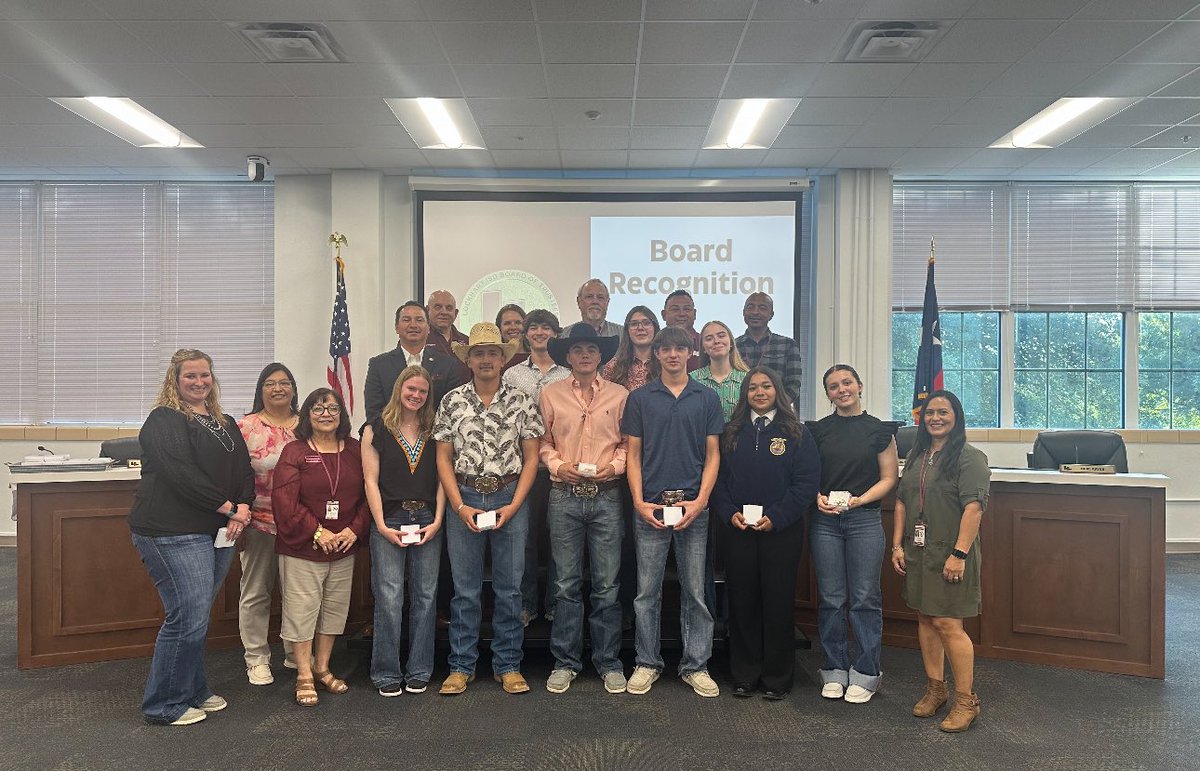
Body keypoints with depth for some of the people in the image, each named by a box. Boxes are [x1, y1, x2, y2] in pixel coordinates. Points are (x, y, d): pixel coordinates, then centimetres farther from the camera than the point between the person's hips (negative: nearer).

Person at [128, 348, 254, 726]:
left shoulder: (225, 424, 17)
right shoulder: (164, 419, -6)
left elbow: (245, 470, 12)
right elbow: (181, 473, -17)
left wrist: (243, 505, -8)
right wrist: (227, 507, -16)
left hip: (218, 531, 7)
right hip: (172, 533, -7)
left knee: (196, 616, 15)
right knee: (188, 617, -7)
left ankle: (193, 691, 29)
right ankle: (165, 705, 8)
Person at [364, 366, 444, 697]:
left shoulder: (433, 432, 11)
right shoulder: (376, 430, 4)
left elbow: (442, 479, 7)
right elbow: (371, 480, -1)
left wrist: (437, 521, -4)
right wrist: (381, 525, -9)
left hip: (427, 520, 3)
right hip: (390, 520, -2)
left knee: (425, 596, 5)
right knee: (389, 598, -3)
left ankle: (418, 671, 17)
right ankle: (387, 673, 10)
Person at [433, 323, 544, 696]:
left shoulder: (521, 401, 1)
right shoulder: (452, 401, 3)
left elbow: (531, 457, 1)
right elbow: (444, 458, 3)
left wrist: (514, 505, -8)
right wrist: (460, 507, -6)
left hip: (510, 498, 0)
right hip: (464, 498, 0)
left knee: (509, 587, 6)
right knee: (465, 589, 6)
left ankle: (508, 665, 19)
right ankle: (461, 666, 19)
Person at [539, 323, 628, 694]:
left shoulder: (619, 396, 7)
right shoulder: (550, 394, 7)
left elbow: (629, 444, 9)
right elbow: (543, 442, 10)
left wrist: (615, 466, -8)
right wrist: (557, 465, -8)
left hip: (606, 496, 0)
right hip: (565, 496, 0)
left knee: (607, 585, 4)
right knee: (567, 584, 5)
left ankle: (609, 663, 16)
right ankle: (565, 662, 17)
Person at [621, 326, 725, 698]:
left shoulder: (707, 398, 6)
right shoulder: (640, 398, 5)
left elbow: (712, 455, 5)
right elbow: (633, 454, 4)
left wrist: (700, 501, -7)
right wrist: (639, 502, -6)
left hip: (693, 506, 0)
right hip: (650, 506, 0)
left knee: (695, 590, 6)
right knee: (647, 591, 6)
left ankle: (696, 665, 18)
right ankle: (647, 663, 19)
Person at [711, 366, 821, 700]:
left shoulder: (796, 433, 1)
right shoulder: (731, 433, 9)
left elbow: (807, 482, -5)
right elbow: (718, 477, 7)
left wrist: (776, 517, -14)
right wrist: (729, 513, -9)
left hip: (781, 531, -2)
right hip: (737, 529, 2)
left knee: (778, 601, 3)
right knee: (742, 600, 6)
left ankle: (777, 678, 16)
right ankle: (744, 675, 18)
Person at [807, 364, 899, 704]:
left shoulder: (879, 430, 3)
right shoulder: (818, 430, 7)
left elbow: (889, 478, 3)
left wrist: (860, 499, -11)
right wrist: (818, 497, -9)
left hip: (865, 519, -1)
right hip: (825, 520, 2)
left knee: (865, 598, 1)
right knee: (830, 598, 5)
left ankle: (865, 672, 13)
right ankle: (835, 670, 17)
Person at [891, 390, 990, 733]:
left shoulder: (970, 457, -9)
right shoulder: (916, 456, 13)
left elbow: (973, 508, -16)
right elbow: (902, 502, 15)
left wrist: (959, 554, -21)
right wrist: (897, 545, 8)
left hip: (949, 554, -7)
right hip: (917, 552, 7)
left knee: (947, 624, -6)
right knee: (925, 618, 13)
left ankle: (966, 700, 8)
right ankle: (935, 688, 28)